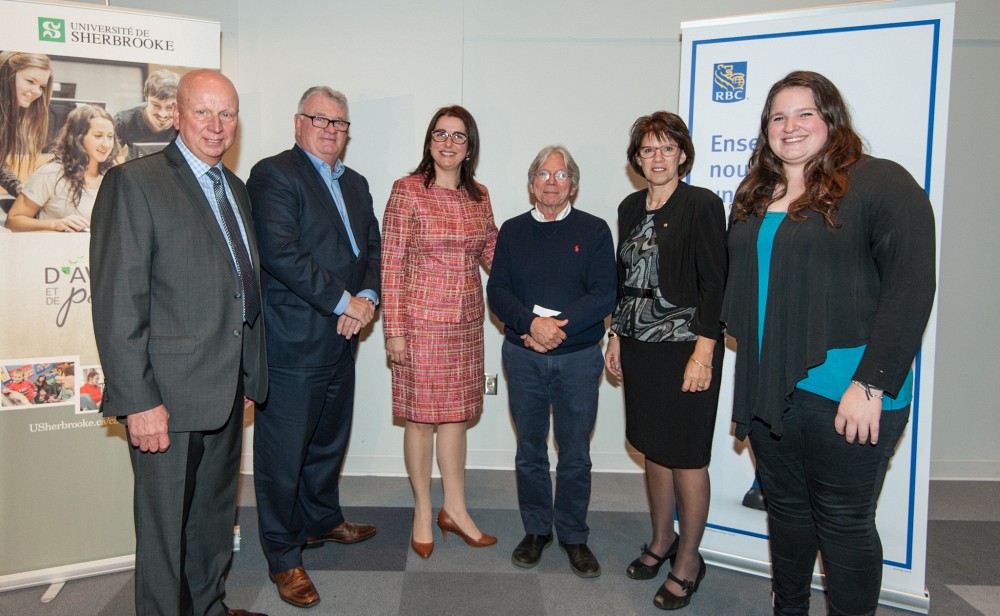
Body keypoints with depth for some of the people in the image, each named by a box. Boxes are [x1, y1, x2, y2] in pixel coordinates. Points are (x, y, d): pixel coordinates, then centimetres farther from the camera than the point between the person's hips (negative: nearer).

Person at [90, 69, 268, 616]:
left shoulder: (235, 188, 14)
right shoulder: (134, 183, -10)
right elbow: (117, 303, -16)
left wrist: (249, 375, 15)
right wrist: (139, 401, -19)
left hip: (228, 390, 8)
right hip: (169, 395, -7)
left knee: (216, 515, 21)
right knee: (166, 526, 7)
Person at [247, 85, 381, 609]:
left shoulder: (355, 184, 16)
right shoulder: (273, 174, -9)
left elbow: (373, 248, 12)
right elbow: (280, 252, -20)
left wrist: (366, 299, -7)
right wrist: (343, 300, -17)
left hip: (340, 339, 8)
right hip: (291, 343, -8)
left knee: (330, 440, 22)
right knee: (283, 453, 3)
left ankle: (322, 520, 43)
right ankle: (283, 557, 19)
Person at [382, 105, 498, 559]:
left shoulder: (479, 196, 8)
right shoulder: (408, 190, -6)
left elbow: (493, 254, 15)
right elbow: (392, 265, -8)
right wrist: (394, 330, -11)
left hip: (467, 319, 5)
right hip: (421, 319, -4)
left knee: (456, 414, 13)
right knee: (421, 416, 6)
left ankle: (455, 509, 27)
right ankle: (422, 511, 23)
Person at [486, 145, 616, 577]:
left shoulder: (594, 230, 2)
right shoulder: (513, 231, 8)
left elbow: (604, 295, -7)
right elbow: (497, 292, -1)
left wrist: (558, 326, -18)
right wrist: (532, 323, -18)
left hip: (578, 358, -2)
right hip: (523, 357, 2)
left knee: (575, 455, 6)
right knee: (530, 450, 12)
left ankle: (573, 537, 23)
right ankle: (536, 530, 28)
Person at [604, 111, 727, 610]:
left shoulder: (702, 205, -8)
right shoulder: (631, 208, 11)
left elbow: (715, 283, -12)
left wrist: (704, 352, -17)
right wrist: (616, 336, 13)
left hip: (685, 347, -6)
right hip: (640, 346, 6)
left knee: (686, 456, 2)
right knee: (653, 447, 15)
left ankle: (688, 560, 19)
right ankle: (662, 539, 33)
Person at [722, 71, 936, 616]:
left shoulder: (879, 182, -8)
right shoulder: (754, 196, 13)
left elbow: (911, 285, -14)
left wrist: (872, 383, -19)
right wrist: (750, 363, 12)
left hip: (842, 388, -6)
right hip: (766, 386, 6)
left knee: (843, 523, 7)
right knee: (786, 508, 19)